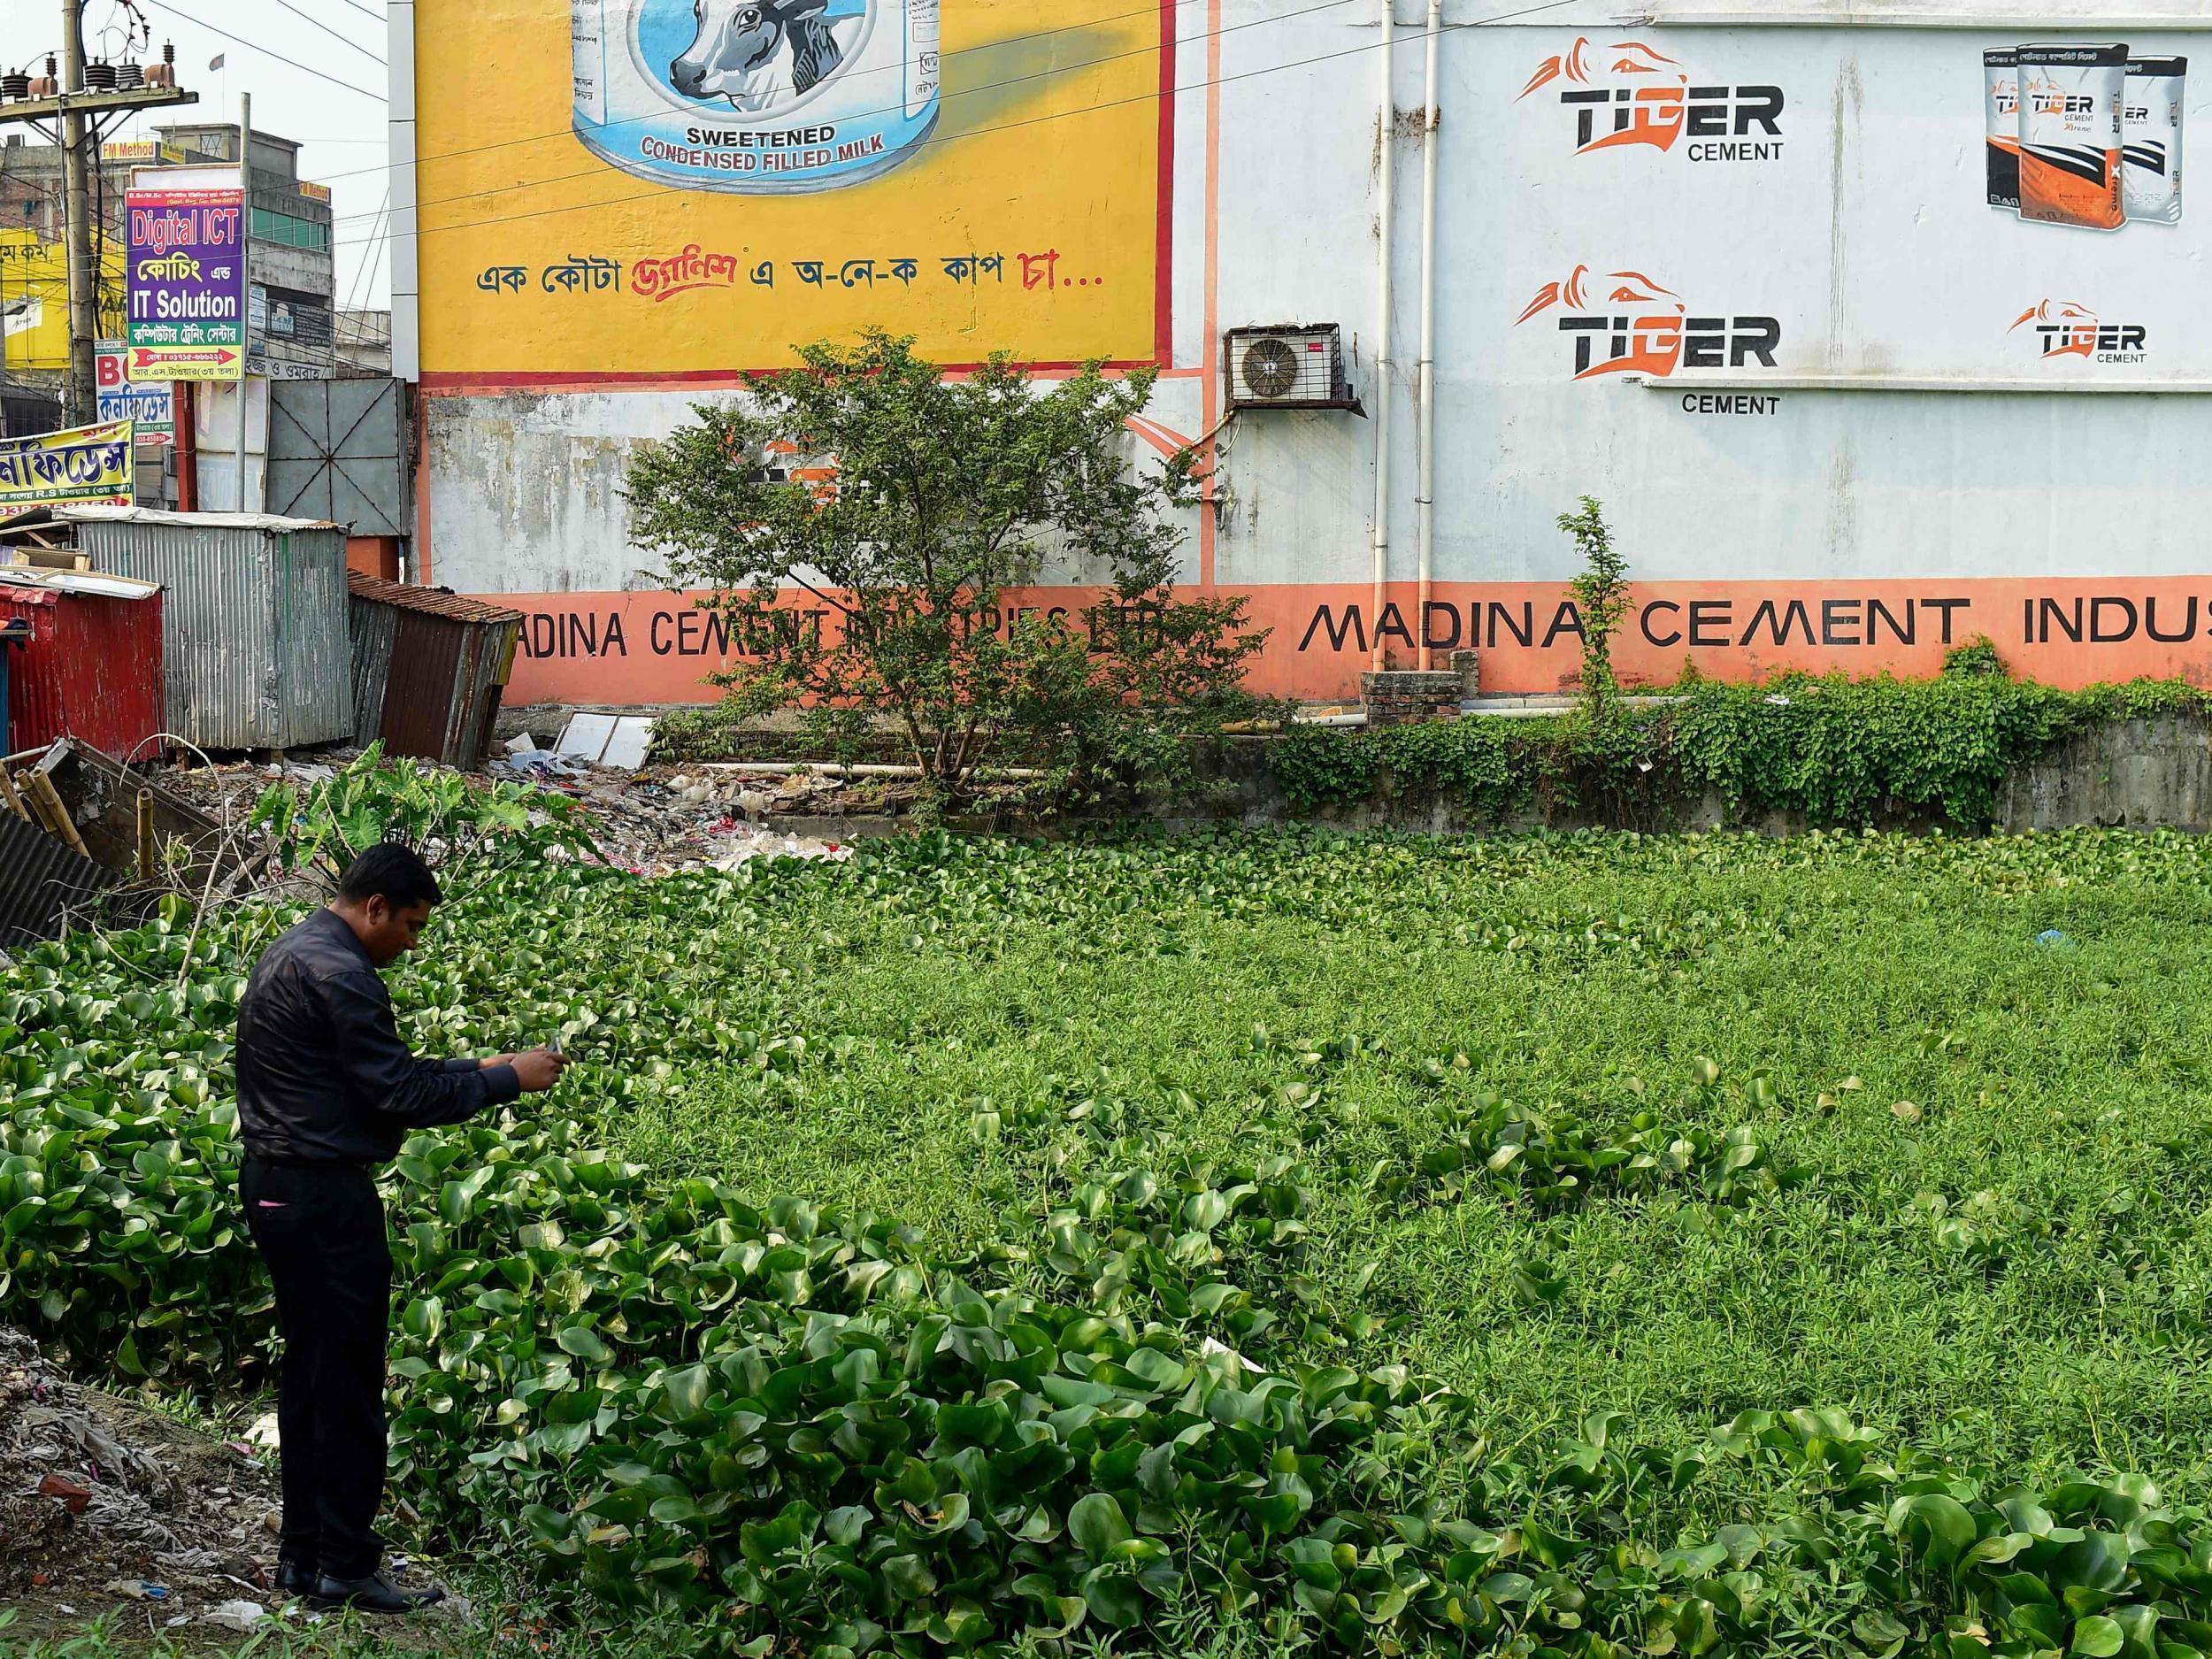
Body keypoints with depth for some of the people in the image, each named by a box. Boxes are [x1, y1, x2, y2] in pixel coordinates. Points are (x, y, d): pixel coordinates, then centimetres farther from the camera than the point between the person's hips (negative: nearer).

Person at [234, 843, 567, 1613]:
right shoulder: (338, 974, -18)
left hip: (276, 1186, 11)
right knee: (348, 1383, -2)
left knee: (309, 1371, 15)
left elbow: (377, 1075, 18)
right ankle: (347, 1567, 4)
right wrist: (506, 1080, -9)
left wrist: (476, 1067, 13)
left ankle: (303, 1553, 22)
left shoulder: (291, 954, 15)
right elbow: (401, 1094, -19)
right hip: (324, 1197, -11)